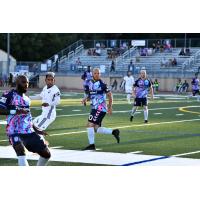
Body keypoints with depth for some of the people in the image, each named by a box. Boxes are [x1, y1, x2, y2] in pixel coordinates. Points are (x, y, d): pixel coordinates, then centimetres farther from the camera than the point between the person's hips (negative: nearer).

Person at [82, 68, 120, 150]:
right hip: (94, 108, 8)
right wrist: (86, 98, 0)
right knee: (96, 129, 8)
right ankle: (114, 132, 21)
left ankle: (91, 144, -6)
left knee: (90, 124, -14)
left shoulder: (102, 84, -11)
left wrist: (110, 107, -4)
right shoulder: (90, 83, 11)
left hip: (100, 108, -8)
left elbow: (109, 95, -5)